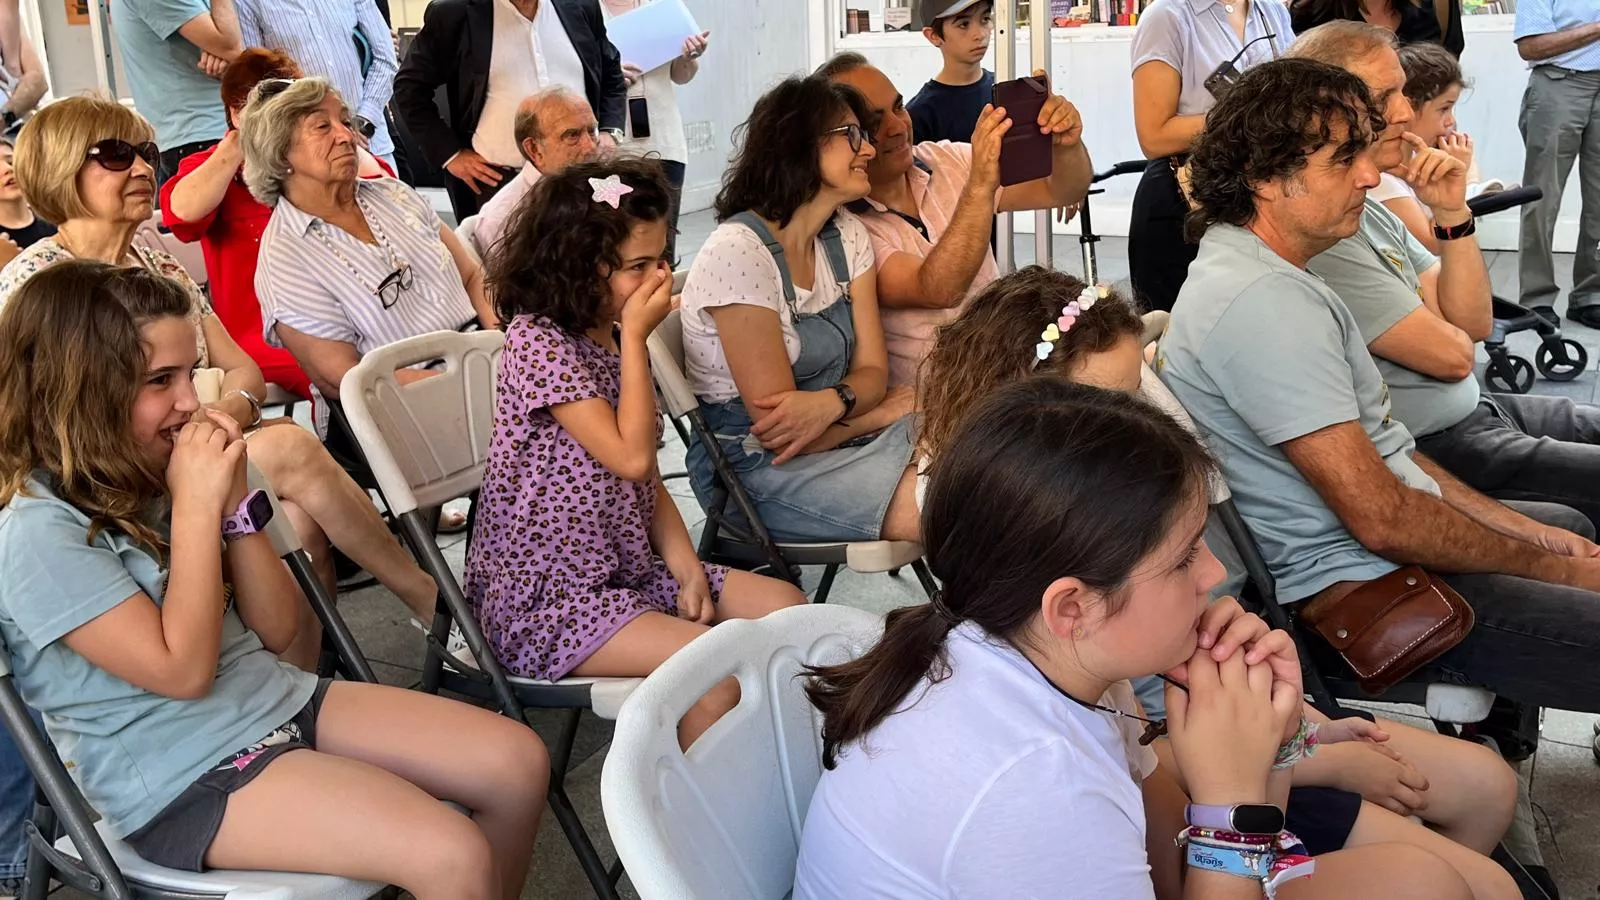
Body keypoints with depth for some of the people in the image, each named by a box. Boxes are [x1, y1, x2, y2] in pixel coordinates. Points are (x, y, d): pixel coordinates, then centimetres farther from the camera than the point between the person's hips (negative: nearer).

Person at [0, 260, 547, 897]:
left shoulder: (151, 476, 4)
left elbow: (276, 629, 6)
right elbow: (182, 671, -20)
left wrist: (233, 499, -7)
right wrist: (196, 506, -19)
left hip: (275, 698, 7)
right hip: (180, 774, -7)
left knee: (519, 762, -2)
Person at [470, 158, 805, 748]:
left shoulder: (616, 339, 10)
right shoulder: (537, 342, -17)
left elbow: (648, 479, 11)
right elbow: (630, 456, -21)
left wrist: (687, 568, -1)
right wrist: (636, 337, -15)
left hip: (627, 569, 9)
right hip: (543, 598, -9)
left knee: (786, 607, -1)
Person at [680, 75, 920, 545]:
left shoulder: (847, 235, 5)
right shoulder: (737, 252, -19)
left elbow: (872, 370, 2)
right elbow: (776, 424, -19)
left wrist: (831, 403, -22)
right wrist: (891, 410, -6)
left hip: (834, 434, 7)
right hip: (752, 467, -7)